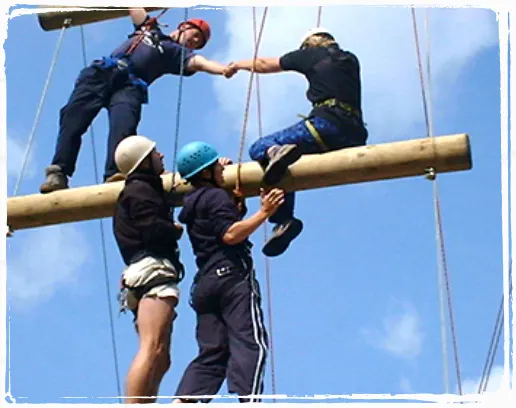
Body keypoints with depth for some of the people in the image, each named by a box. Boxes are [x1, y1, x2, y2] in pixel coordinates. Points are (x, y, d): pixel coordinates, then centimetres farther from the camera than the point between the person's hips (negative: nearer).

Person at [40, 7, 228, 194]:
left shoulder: (178, 53, 20)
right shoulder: (149, 28, 32)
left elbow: (199, 62, 2)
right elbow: (134, 8, 39)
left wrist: (224, 69, -18)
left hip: (130, 85, -2)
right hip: (101, 73, 2)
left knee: (123, 127, -31)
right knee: (73, 118, -19)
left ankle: (115, 175, -50)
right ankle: (59, 172, -28)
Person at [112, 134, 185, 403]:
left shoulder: (140, 190, 30)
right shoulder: (141, 190, 0)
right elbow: (153, 229, -15)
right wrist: (178, 229, 3)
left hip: (139, 275, 10)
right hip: (154, 270, -10)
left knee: (160, 360, 4)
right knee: (151, 350, -24)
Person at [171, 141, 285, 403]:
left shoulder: (192, 203, 24)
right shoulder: (217, 196, -2)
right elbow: (230, 234, -16)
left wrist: (217, 172, 54)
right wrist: (264, 213, -15)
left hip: (205, 283, 9)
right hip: (233, 277, -9)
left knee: (211, 353, 2)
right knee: (251, 344, -17)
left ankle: (181, 403, -16)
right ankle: (248, 402, -34)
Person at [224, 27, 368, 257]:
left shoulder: (312, 55, 13)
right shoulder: (351, 61, 26)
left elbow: (264, 65, 25)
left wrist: (237, 65, 42)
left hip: (327, 123, -6)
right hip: (354, 137, 6)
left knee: (259, 149, -1)